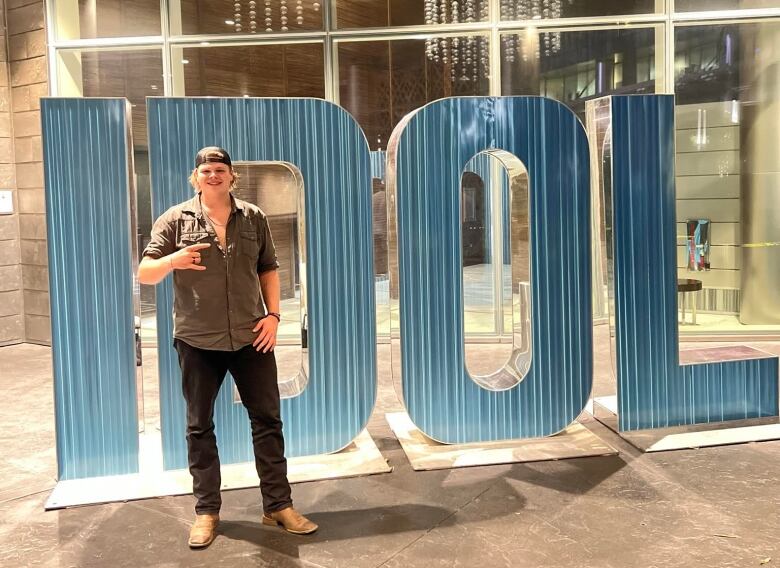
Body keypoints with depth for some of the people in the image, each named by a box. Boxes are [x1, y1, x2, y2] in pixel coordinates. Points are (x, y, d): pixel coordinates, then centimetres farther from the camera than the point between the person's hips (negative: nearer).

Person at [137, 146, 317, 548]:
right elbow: (144, 275, -2)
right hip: (197, 341, -1)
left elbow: (268, 269, 13)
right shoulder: (175, 220, -1)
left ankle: (278, 505, 16)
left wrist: (272, 314, 0)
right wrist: (172, 261, -23)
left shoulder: (253, 218, 5)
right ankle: (206, 511, 21)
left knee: (267, 420, 4)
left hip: (250, 337, 1)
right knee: (199, 427, 8)